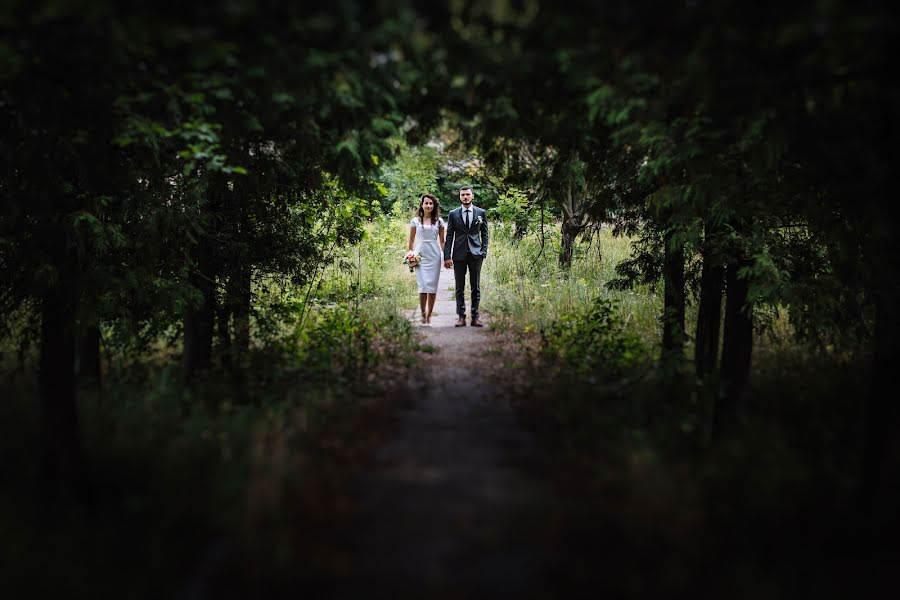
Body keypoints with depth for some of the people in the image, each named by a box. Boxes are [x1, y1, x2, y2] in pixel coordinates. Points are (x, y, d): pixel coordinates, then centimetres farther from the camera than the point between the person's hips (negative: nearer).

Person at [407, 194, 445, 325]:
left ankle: (429, 315, 9)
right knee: (423, 286, -10)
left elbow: (442, 241, 9)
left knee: (432, 286, 0)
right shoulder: (415, 220, 8)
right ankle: (423, 315, 0)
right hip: (420, 255, -1)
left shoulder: (439, 221, 8)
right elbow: (411, 240, 11)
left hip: (434, 256, 1)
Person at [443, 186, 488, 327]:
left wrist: (484, 251, -2)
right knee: (460, 288, 2)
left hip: (475, 254, 0)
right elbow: (449, 236, 4)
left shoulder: (481, 213, 6)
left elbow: (484, 234, 9)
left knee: (476, 288, 2)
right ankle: (461, 317, 6)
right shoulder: (453, 214, 5)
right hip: (459, 255, 0)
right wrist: (447, 256, -3)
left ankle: (475, 317, 6)